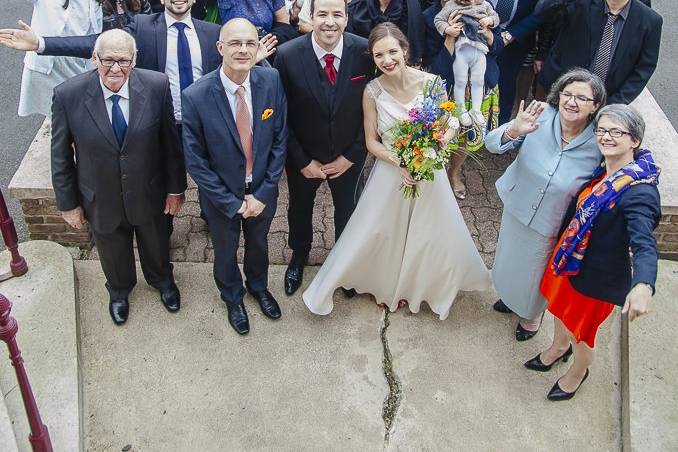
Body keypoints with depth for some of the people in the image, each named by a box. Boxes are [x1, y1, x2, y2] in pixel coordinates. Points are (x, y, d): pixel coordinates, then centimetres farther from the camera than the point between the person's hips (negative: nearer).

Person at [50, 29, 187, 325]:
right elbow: (61, 156, -10)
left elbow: (171, 140, -9)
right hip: (101, 199, 0)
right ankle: (119, 291, 60)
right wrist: (68, 203, -4)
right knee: (113, 253, 26)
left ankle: (162, 281, 61)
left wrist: (175, 188, -3)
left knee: (156, 245, 28)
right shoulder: (68, 95, -22)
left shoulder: (157, 86, -20)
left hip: (149, 194, 1)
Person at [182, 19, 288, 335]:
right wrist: (231, 202, -16)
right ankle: (233, 297, 55)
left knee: (259, 242, 29)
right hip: (222, 197, -2)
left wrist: (263, 193, -13)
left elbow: (280, 139, -10)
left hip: (262, 191, 2)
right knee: (225, 252, 24)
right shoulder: (196, 97, -27)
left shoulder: (272, 81, -19)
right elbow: (195, 160, -18)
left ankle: (258, 286, 60)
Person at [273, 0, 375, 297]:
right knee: (299, 208, 24)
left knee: (347, 209, 23)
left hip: (348, 157, 1)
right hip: (303, 157, 0)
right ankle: (299, 255, 54)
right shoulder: (288, 55, -23)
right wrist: (302, 162, -12)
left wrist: (352, 155, -10)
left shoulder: (365, 52, -21)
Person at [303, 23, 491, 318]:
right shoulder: (373, 91, -13)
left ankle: (428, 286, 45)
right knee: (383, 234, 13)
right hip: (391, 170, 0)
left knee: (434, 236, 15)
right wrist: (399, 162, -21)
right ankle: (387, 285, 42)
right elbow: (371, 142, -5)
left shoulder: (431, 83, -15)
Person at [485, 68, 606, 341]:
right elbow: (492, 144, -24)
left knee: (535, 272, 22)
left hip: (550, 226, -2)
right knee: (511, 259, 29)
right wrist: (513, 131, -43)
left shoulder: (599, 145, -26)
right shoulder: (541, 117, -23)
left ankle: (531, 316, 56)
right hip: (516, 208, 3)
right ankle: (511, 297, 64)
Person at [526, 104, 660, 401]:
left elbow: (644, 243, -41)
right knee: (560, 309, 30)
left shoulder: (639, 192, -30)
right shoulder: (603, 172, -5)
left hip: (597, 277, -7)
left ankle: (577, 373, 48)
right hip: (570, 259, 7)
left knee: (580, 332, 17)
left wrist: (643, 286, -59)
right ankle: (558, 348, 60)